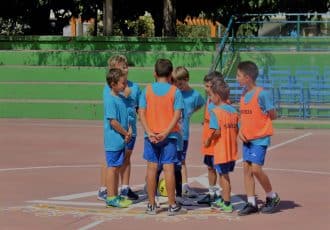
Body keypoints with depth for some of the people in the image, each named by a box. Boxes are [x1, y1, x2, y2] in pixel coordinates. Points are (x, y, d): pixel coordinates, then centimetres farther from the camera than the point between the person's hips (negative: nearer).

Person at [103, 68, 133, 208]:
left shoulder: (122, 98, 11)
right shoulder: (110, 100, -17)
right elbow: (113, 122, -20)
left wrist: (129, 131, 1)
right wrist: (126, 133, -12)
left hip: (121, 141, 9)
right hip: (113, 141, -9)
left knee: (117, 167, 14)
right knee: (112, 167, -3)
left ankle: (115, 195, 23)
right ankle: (111, 197, 2)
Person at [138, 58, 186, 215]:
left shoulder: (147, 90, 1)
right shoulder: (175, 91, -3)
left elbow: (141, 113, -5)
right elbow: (177, 114, -12)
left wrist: (149, 132, -10)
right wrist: (166, 132, -14)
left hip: (151, 135, 2)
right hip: (169, 135, -1)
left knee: (151, 168, 7)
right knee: (169, 168, 0)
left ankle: (151, 205, 11)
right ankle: (172, 206, 4)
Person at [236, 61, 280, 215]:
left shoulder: (262, 94, -15)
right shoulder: (244, 93, 9)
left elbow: (273, 115, -12)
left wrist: (260, 118, -4)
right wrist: (240, 131, 0)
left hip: (260, 138, -8)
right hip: (247, 138, 8)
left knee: (255, 168, -13)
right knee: (246, 168, 4)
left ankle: (272, 197, 8)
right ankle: (251, 203, 11)